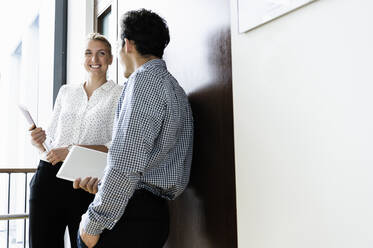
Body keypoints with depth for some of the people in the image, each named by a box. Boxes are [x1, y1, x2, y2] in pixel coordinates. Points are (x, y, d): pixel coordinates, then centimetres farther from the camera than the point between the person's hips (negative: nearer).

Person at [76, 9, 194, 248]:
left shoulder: (145, 78, -10)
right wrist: (100, 182, 22)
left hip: (132, 214, -9)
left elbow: (128, 164, -20)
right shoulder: (175, 89, 19)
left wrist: (94, 221, -14)